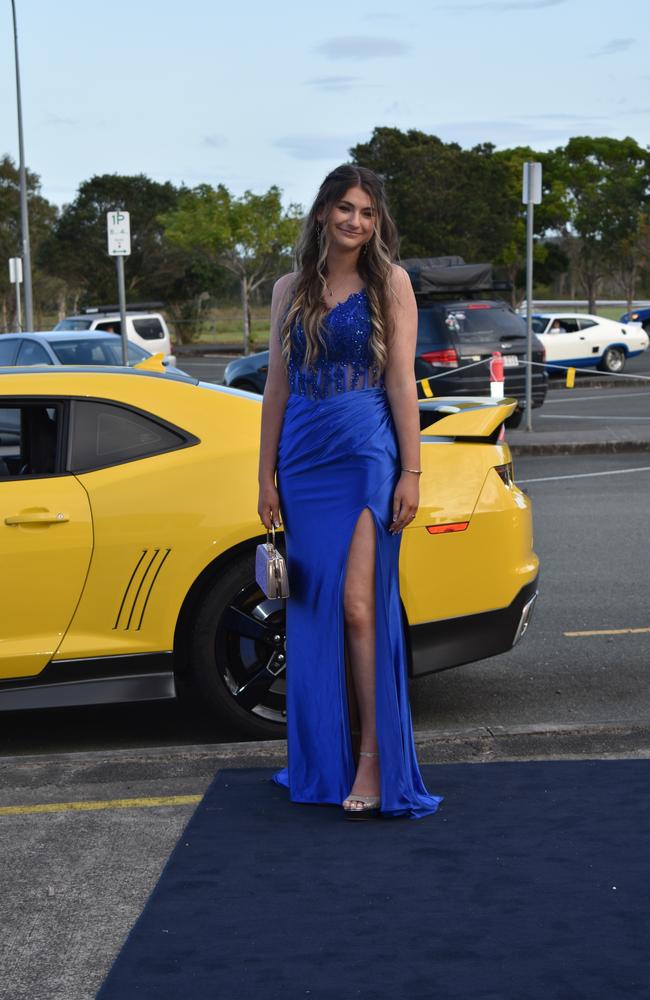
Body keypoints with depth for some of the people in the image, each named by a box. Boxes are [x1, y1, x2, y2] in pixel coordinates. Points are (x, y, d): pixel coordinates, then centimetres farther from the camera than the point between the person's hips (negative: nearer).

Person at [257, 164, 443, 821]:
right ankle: (325, 757, 16)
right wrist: (266, 475, 9)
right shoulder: (291, 290, 12)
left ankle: (373, 758, -4)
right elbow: (277, 385, 13)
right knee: (315, 610, 7)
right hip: (303, 461, 4)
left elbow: (401, 380, -2)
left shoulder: (389, 283, 3)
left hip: (367, 457, -4)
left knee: (359, 607, -11)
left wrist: (410, 472, -7)